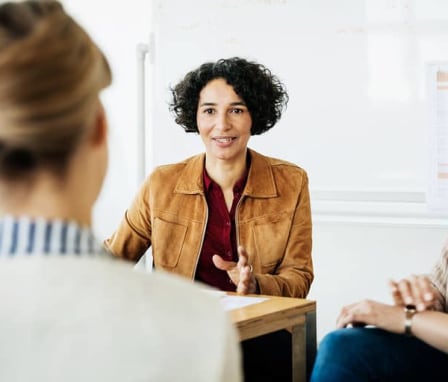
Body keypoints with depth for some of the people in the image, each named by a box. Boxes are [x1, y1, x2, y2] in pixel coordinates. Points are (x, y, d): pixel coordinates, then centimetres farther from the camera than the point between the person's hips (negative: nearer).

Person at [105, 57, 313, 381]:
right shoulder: (162, 184, 4)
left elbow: (299, 277, 6)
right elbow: (113, 258, 12)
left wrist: (255, 286, -16)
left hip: (263, 340, 0)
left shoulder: (291, 183, 4)